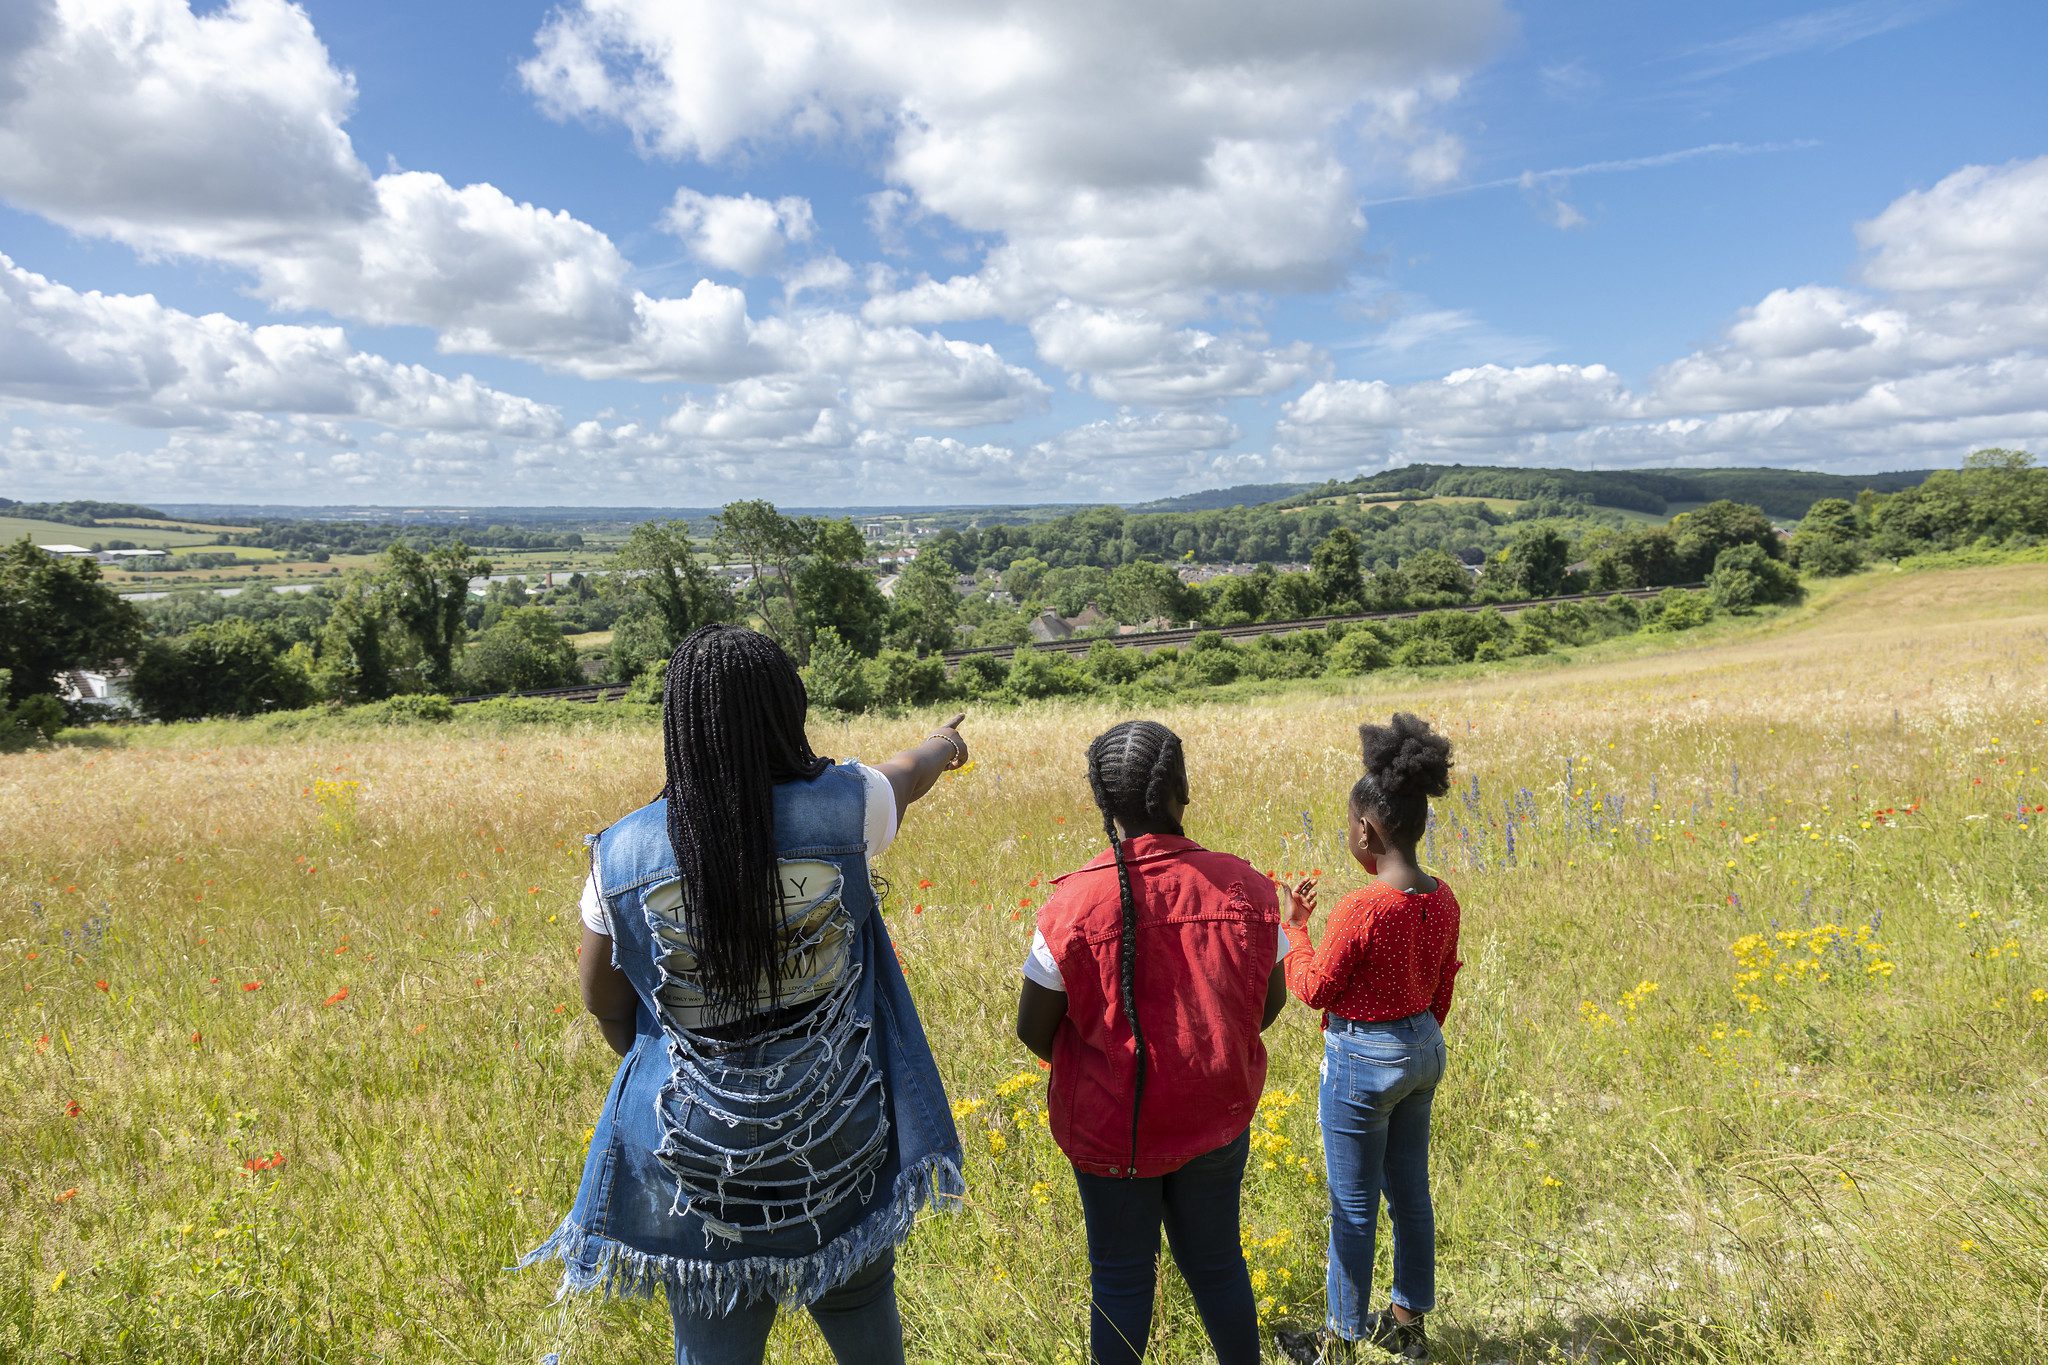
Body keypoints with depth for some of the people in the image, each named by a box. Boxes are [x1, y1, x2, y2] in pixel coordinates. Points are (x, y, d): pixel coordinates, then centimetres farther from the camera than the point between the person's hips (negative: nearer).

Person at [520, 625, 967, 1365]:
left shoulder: (623, 853, -15)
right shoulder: (842, 810, -17)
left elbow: (603, 1001, 1)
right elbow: (909, 771, 7)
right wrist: (942, 743, 31)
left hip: (696, 1162, 0)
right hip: (838, 1147, 0)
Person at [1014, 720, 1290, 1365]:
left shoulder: (1073, 904, -24)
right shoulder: (1245, 887, -16)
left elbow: (1033, 1030, -12)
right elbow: (1270, 1002, -2)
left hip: (1112, 1132, -2)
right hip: (1217, 1120, 3)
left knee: (1121, 1278, 18)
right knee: (1217, 1263, 24)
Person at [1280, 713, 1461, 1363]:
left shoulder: (1359, 910, -29)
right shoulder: (1443, 900, -5)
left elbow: (1314, 991, -16)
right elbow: (1442, 988, 8)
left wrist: (1295, 927, -2)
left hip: (1362, 1062, -7)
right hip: (1424, 1051, 8)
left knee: (1353, 1207, 11)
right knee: (1409, 1189, 23)